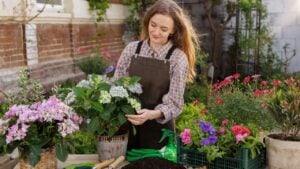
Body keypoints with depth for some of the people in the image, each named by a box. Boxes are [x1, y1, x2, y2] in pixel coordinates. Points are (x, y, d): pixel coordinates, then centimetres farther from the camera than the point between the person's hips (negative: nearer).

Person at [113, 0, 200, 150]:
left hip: (158, 131, -2)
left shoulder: (178, 58, -8)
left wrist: (151, 114, -28)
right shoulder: (131, 49, 0)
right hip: (126, 126, 2)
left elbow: (174, 103, -11)